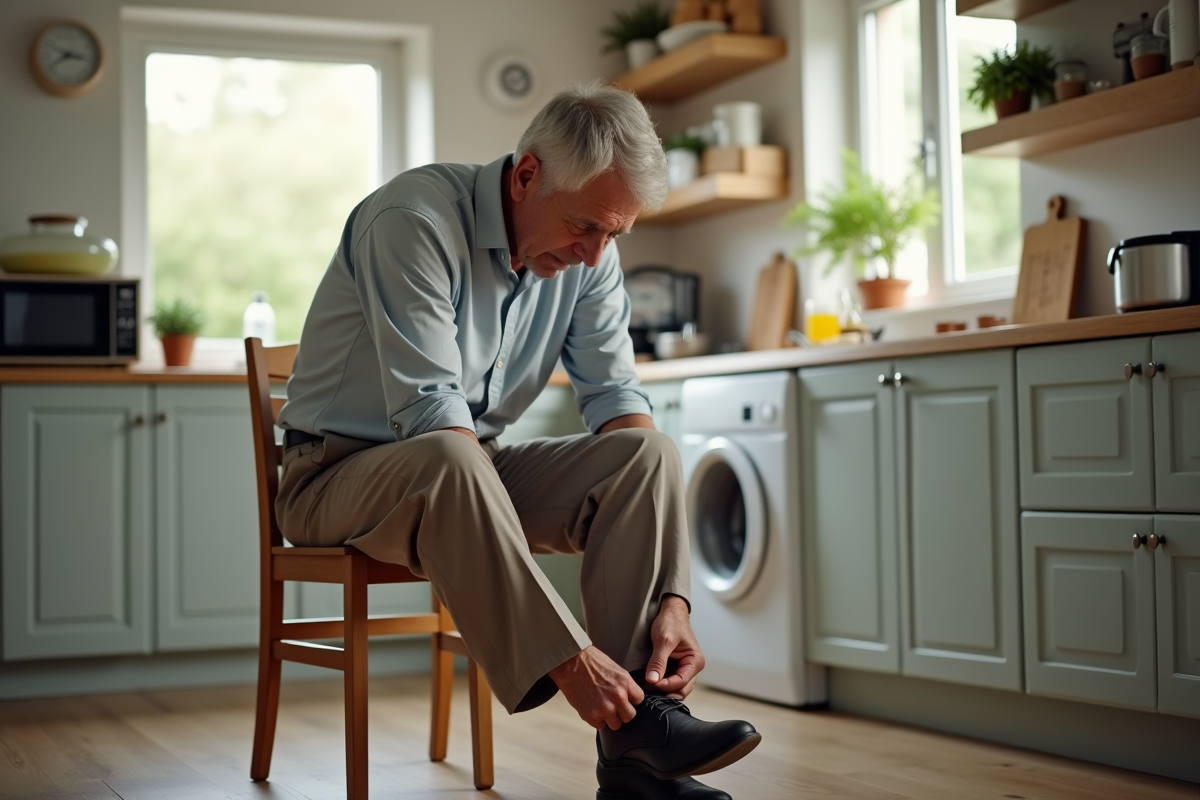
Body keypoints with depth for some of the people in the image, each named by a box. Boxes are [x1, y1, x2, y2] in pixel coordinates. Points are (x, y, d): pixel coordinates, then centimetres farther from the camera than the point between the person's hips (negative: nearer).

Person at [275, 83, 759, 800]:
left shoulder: (590, 252, -3)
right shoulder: (416, 219, -24)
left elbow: (614, 392, -8)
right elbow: (432, 413, -31)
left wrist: (670, 597, -23)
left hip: (468, 471, 6)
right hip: (341, 474, -6)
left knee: (648, 452, -18)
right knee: (450, 460, -39)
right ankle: (632, 720, -38)